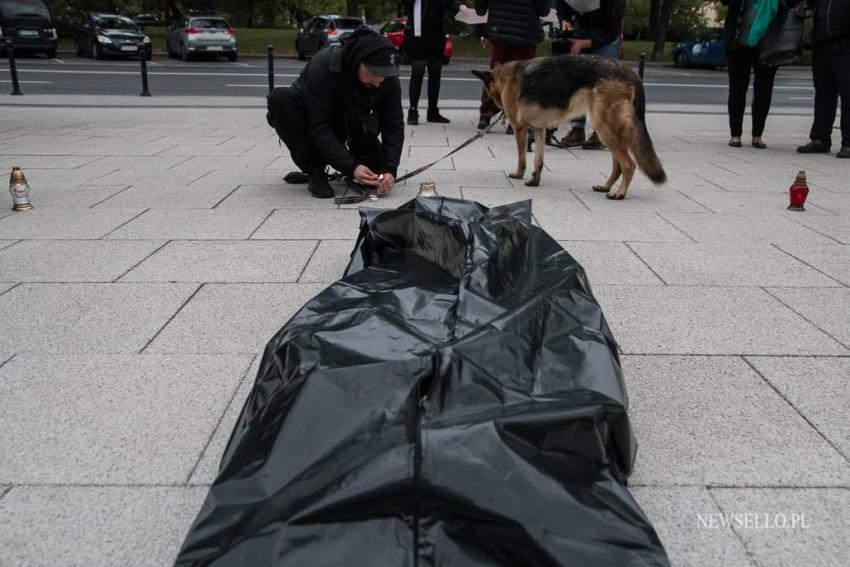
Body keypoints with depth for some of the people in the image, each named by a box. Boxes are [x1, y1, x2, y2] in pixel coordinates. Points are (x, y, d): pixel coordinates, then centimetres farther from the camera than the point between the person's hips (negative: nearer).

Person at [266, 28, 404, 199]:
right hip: (310, 119, -1)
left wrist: (389, 170, -33)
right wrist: (351, 167, -43)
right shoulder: (322, 67, -34)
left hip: (347, 124, 2)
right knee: (281, 99, -35)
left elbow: (394, 125, -19)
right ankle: (315, 173, -22)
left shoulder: (388, 78, -22)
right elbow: (319, 128, -35)